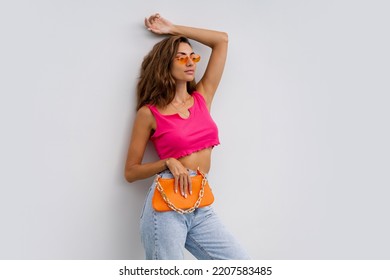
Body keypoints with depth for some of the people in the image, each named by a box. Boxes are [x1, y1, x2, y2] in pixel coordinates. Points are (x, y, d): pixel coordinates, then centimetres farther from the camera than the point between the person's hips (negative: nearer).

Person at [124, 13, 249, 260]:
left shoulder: (202, 98, 12)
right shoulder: (149, 113, 0)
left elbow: (222, 40, 16)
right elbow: (131, 172, 3)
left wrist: (173, 29, 16)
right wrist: (168, 162, -13)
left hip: (202, 207, 5)